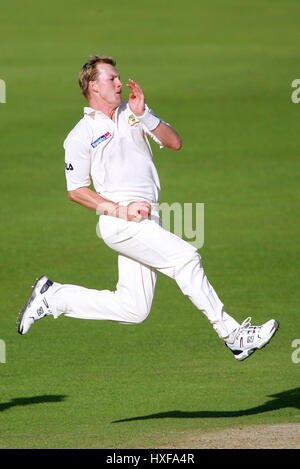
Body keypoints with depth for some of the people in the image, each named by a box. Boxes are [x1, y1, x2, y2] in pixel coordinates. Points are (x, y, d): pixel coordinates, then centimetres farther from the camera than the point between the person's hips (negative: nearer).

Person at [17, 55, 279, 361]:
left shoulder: (132, 113, 17)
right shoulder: (81, 135, 1)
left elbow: (174, 143, 8)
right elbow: (75, 190, 1)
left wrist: (143, 114, -7)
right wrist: (119, 210, -11)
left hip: (146, 220, 7)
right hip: (120, 222, -7)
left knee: (133, 310, 5)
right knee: (185, 257, -20)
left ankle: (52, 296, 18)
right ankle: (233, 335, -15)